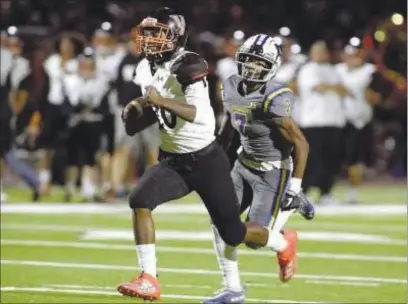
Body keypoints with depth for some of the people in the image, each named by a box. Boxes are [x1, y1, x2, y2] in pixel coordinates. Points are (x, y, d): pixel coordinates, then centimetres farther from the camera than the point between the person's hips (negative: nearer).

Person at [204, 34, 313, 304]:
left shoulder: (274, 100, -26)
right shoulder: (232, 87, -3)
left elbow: (301, 143, -23)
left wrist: (295, 188, -24)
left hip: (272, 172, -7)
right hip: (244, 165, 7)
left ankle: (285, 243, 25)